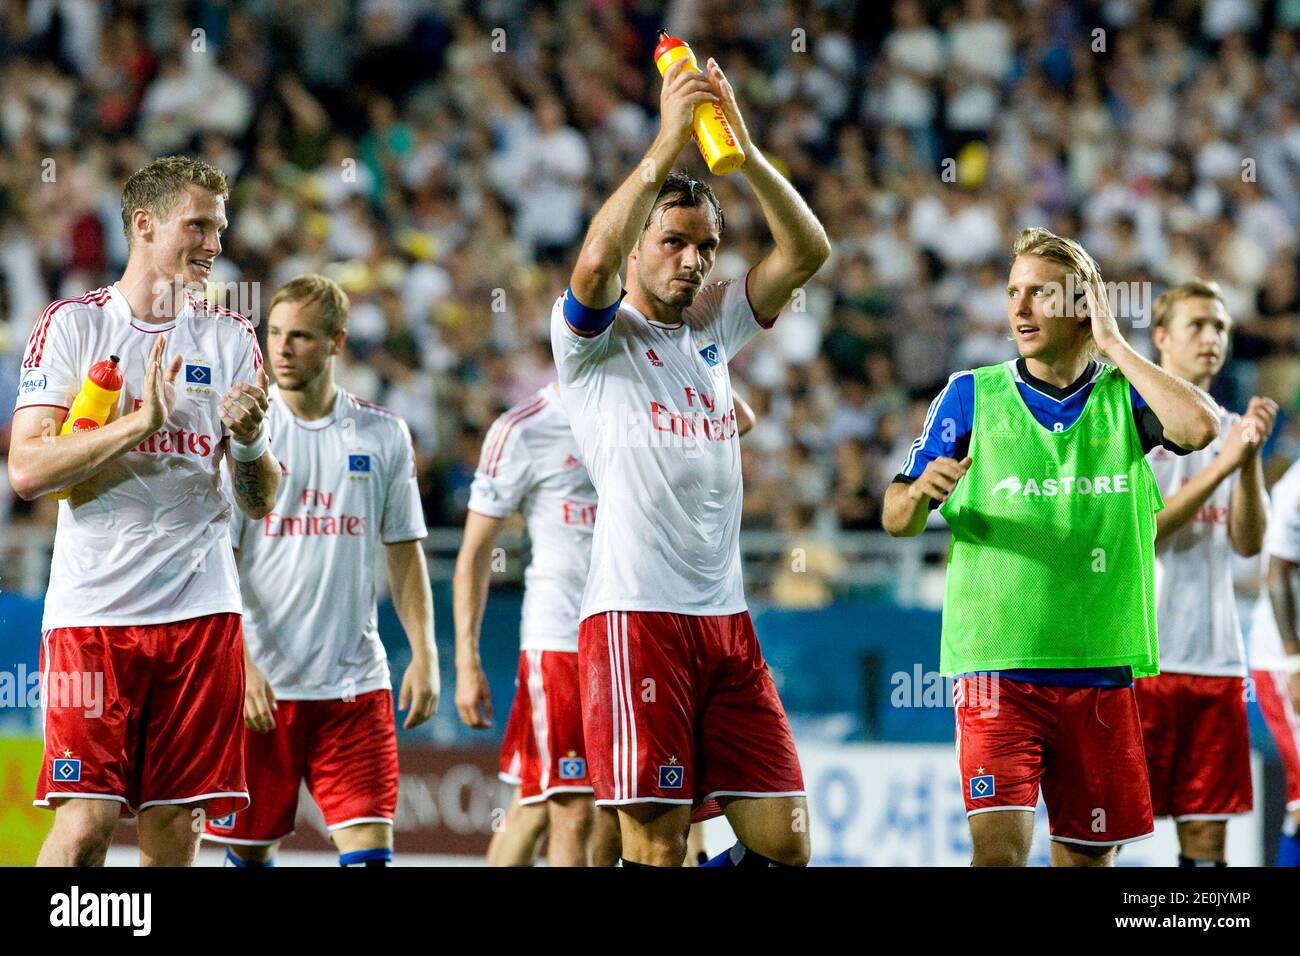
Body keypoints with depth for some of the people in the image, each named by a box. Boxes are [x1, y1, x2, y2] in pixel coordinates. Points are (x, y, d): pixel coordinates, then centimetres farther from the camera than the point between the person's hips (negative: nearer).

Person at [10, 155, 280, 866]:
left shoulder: (230, 338, 12)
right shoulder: (73, 324, 2)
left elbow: (261, 502, 11)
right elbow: (26, 472, -8)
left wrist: (248, 441, -10)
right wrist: (142, 419, -17)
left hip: (201, 611, 3)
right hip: (93, 610, -3)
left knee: (175, 825, 2)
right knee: (86, 823, -12)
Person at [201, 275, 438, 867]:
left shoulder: (383, 436, 6)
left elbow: (404, 553, 14)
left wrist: (423, 654, 5)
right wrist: (239, 664, -13)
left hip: (356, 684, 1)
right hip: (260, 684, -1)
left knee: (369, 847, -8)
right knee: (251, 850, 4)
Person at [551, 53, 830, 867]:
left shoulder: (713, 329, 18)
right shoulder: (595, 338, 3)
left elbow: (807, 251, 7)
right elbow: (595, 262, -20)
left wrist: (742, 144, -6)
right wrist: (669, 142, -23)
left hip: (726, 616, 6)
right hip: (635, 612, -6)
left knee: (783, 840, 1)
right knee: (656, 845, -9)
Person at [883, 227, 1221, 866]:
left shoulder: (1125, 396, 5)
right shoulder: (971, 396, 4)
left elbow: (1200, 428, -17)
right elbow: (897, 519, 6)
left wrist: (1113, 345, -8)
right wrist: (922, 491, -18)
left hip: (1099, 667, 2)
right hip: (996, 663, -2)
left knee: (1089, 853, 9)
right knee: (1000, 843, -18)